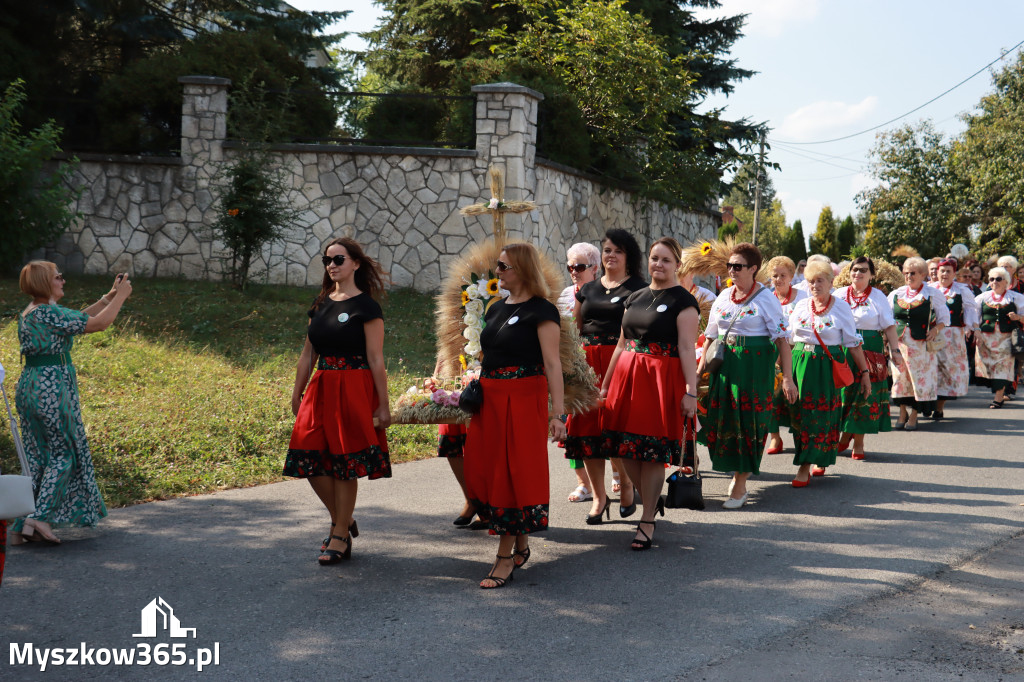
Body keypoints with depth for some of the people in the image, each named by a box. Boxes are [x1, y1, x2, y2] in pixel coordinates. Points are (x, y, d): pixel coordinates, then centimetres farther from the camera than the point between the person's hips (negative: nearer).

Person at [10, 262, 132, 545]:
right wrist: (120, 296, -1)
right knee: (63, 454, 2)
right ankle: (40, 517, -6)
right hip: (51, 387, -9)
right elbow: (99, 323, -14)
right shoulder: (50, 313, -14)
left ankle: (21, 526, 11)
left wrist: (109, 296, 21)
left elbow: (79, 318, 21)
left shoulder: (28, 314, 14)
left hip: (28, 386, 9)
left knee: (36, 457, 12)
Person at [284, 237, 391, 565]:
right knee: (310, 459, 1)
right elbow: (308, 354, 17)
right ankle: (343, 522, 22)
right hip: (321, 388, 6)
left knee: (344, 463, -1)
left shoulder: (365, 306, -7)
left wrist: (383, 406, -11)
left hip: (354, 389, -6)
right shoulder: (320, 304, 12)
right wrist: (297, 394, 16)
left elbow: (376, 360, -9)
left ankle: (340, 536, 12)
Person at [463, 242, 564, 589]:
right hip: (490, 398, 8)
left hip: (523, 399, -8)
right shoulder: (496, 309, 15)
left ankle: (505, 557, 3)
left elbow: (552, 363, -14)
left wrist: (557, 412, -20)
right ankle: (520, 542, 24)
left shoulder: (541, 310, -8)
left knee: (513, 473, -4)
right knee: (482, 472, 7)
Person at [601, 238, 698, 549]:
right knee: (626, 447, 5)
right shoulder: (635, 298, 16)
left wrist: (691, 391, -17)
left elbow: (687, 348, -11)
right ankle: (653, 499, 28)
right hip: (627, 376, 6)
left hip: (663, 380, -6)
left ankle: (647, 521, 8)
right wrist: (606, 383, 19)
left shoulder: (683, 301, -3)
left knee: (652, 453, -3)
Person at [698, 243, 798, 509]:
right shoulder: (723, 297, 10)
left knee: (748, 420, -2)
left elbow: (782, 339, -10)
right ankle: (737, 470, 28)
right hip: (724, 364, 5)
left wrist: (787, 378, -16)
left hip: (754, 366, -5)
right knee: (723, 416, 6)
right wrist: (699, 369, 10)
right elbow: (711, 337, 15)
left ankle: (740, 483, 8)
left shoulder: (766, 299, -6)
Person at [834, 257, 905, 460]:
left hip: (870, 351, -1)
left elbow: (889, 326, 3)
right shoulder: (839, 295, 10)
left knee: (865, 394, -1)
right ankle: (845, 434, 18)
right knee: (843, 392, -1)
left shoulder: (878, 297, 6)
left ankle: (858, 442, 5)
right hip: (842, 350, 1)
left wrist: (895, 350, -5)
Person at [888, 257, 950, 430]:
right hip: (900, 342, 3)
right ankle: (902, 414, 15)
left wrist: (935, 330, -13)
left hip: (921, 344, -3)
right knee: (900, 377, 4)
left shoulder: (933, 294, 2)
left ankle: (913, 416, 7)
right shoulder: (896, 294, 11)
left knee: (919, 377, -2)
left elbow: (944, 318, 5)